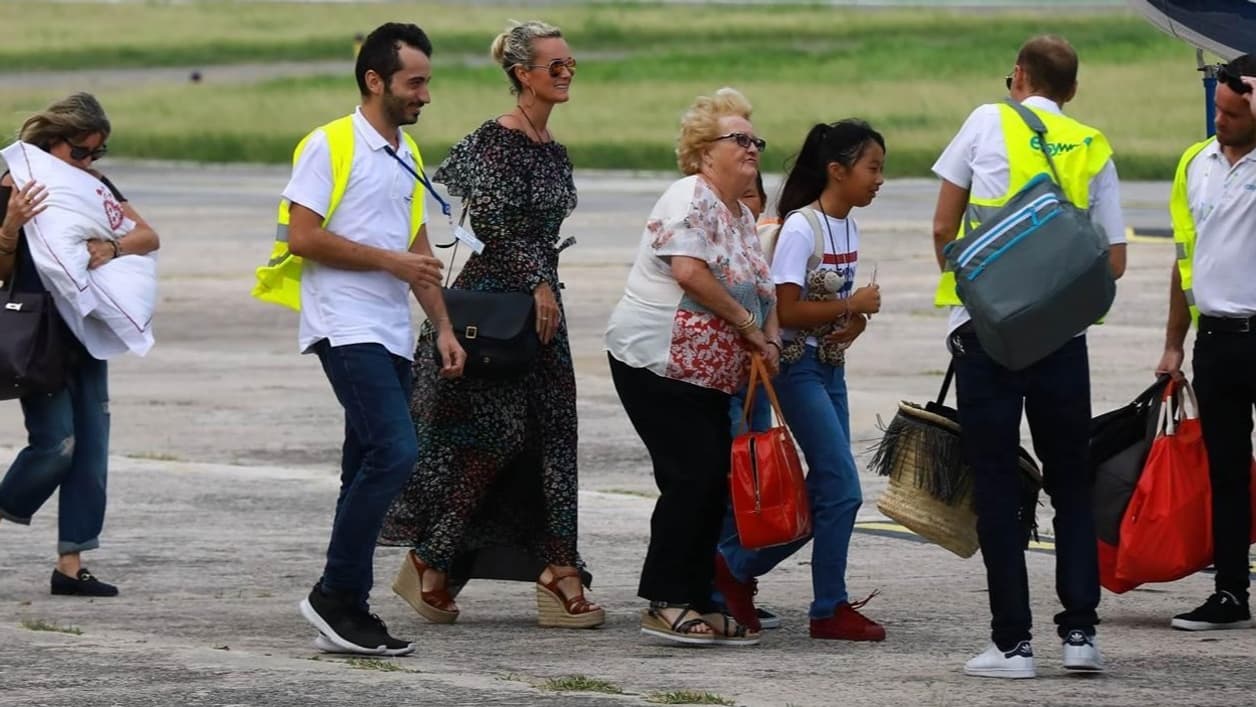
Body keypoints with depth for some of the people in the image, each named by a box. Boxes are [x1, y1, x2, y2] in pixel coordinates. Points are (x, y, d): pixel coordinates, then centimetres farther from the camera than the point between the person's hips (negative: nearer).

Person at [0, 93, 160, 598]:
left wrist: (112, 248, -20)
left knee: (91, 448, 2)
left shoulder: (94, 186, 8)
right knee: (57, 442, -14)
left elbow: (148, 237, 1)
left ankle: (71, 564, 4)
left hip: (86, 333, 6)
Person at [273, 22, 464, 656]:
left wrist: (443, 327, 15)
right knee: (394, 451, -19)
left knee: (369, 471, 7)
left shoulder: (407, 156, 18)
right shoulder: (331, 146, -7)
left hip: (391, 336, 8)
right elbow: (304, 236, -14)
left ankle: (345, 613, 10)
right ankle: (335, 596, -12)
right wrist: (390, 260, -13)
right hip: (346, 329, -8)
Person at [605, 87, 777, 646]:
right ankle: (664, 605, -8)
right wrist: (747, 322, -16)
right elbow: (689, 271, -24)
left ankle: (698, 605, 10)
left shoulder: (742, 217, 18)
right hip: (658, 363, -9)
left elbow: (763, 292, 19)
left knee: (714, 482, 5)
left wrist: (767, 339, -2)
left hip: (710, 376, 9)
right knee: (691, 477, -13)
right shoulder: (690, 198, -12)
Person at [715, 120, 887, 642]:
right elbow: (785, 309, -21)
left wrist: (856, 319, -4)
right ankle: (831, 609, -2)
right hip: (797, 368, -9)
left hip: (831, 366, 9)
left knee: (825, 492, 8)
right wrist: (851, 305, -18)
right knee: (842, 488, -10)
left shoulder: (847, 227, 10)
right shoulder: (801, 228, -17)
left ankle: (734, 566, 20)